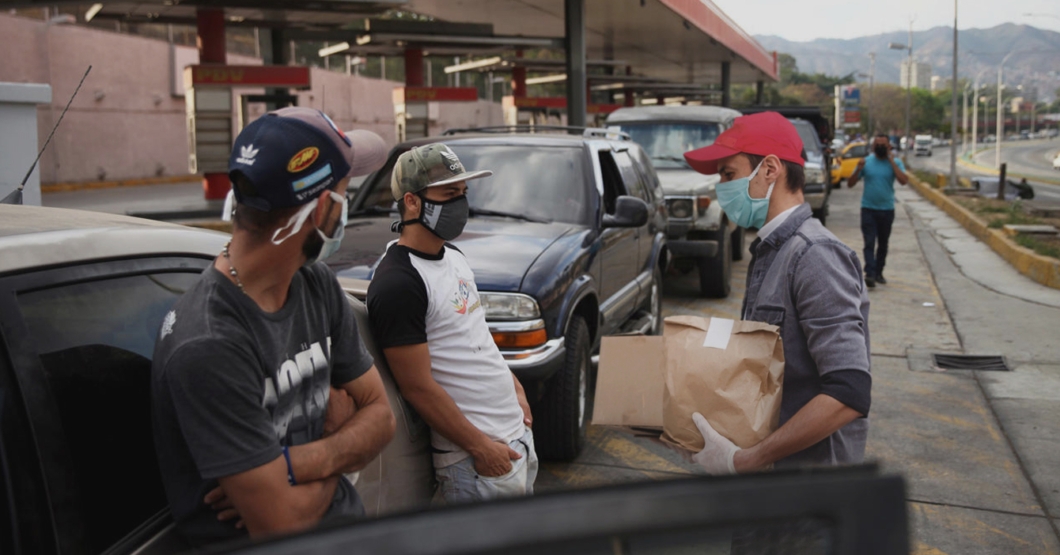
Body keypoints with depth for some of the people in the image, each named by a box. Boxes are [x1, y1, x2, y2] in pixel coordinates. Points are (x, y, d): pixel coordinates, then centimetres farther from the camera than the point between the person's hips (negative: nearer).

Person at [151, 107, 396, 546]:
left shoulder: (318, 284, -1)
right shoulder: (207, 345, -23)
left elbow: (379, 414, 4)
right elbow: (283, 524, -22)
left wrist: (301, 463, -14)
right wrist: (337, 454, -5)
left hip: (346, 521, 7)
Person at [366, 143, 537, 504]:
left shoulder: (453, 257, 9)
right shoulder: (398, 282, -20)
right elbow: (417, 386, -21)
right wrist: (481, 447, -17)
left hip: (517, 433, 9)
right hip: (474, 461, -9)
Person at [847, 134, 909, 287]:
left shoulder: (895, 162, 1)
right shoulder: (866, 162, 1)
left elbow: (904, 180, -17)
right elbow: (850, 183, 0)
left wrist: (892, 161, -15)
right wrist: (858, 169, -17)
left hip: (887, 209, 1)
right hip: (868, 209, -1)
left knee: (883, 244, 11)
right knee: (870, 243, -11)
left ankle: (878, 273, 22)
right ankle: (870, 274, -18)